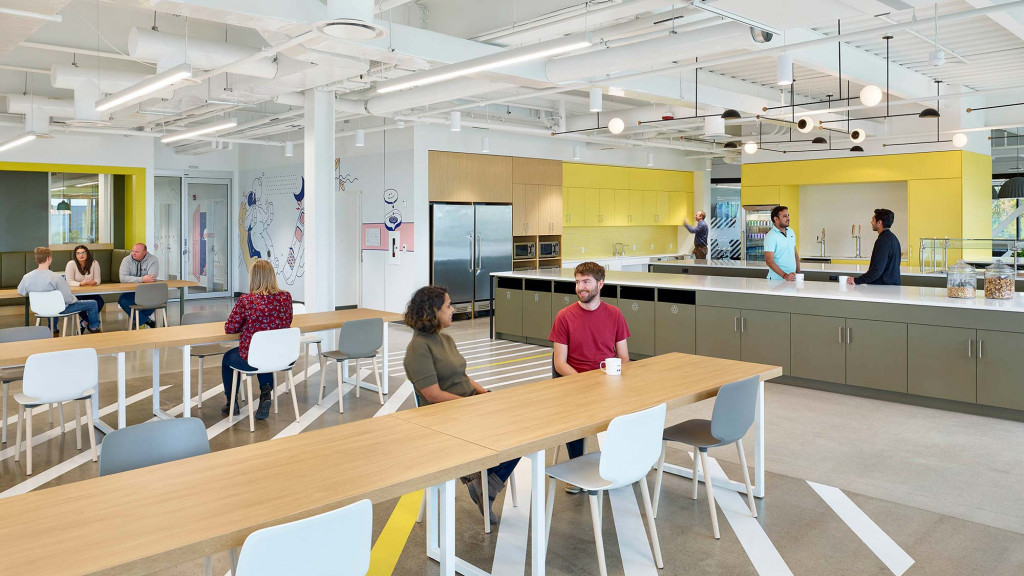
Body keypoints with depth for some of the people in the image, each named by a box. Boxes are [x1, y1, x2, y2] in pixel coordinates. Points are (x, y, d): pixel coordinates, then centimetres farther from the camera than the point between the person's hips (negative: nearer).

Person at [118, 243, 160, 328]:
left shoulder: (153, 260, -5)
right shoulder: (127, 260, -1)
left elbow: (152, 278, -19)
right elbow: (123, 278, -16)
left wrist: (133, 279, -15)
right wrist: (142, 279, -26)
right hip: (131, 292, 1)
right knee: (122, 301, -28)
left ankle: (139, 319, -8)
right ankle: (146, 320, -16)